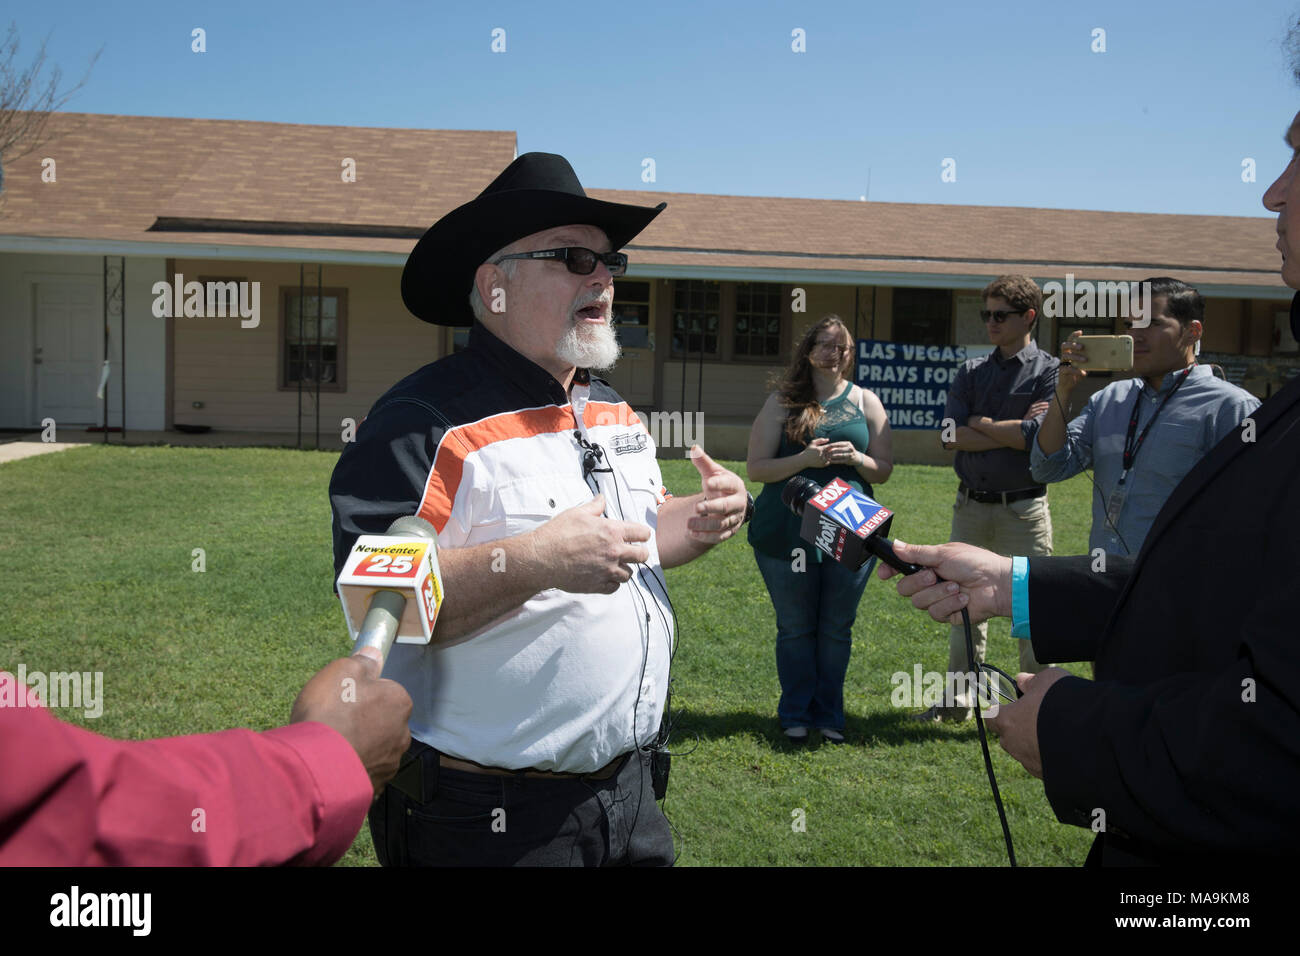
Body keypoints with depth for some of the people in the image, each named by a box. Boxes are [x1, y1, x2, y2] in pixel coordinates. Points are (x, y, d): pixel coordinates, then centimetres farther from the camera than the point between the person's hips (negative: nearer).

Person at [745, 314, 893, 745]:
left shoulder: (866, 402, 8)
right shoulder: (782, 402, 3)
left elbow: (884, 470, 10)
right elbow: (756, 468, -2)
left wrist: (855, 458, -12)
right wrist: (804, 459, -17)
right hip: (788, 534, -1)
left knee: (837, 628, 8)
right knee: (795, 628, 7)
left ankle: (829, 714, 23)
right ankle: (796, 714, 21)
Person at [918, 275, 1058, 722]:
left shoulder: (1048, 371, -3)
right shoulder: (971, 371, 11)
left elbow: (1037, 436, -17)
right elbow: (949, 434, -2)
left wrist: (978, 424, -7)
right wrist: (1011, 432, -10)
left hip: (1023, 509, -5)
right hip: (970, 503, 5)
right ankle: (958, 699, 24)